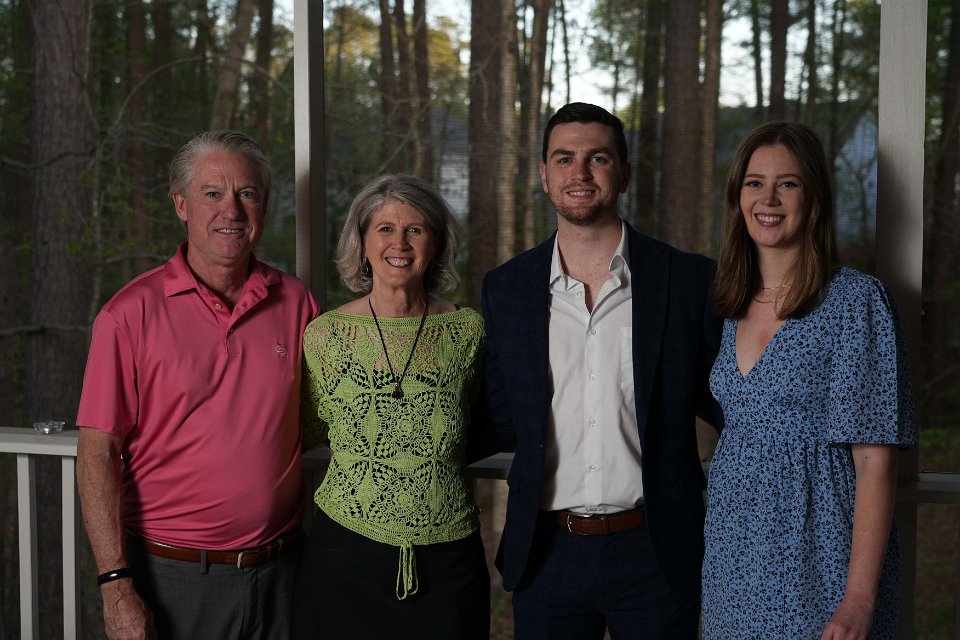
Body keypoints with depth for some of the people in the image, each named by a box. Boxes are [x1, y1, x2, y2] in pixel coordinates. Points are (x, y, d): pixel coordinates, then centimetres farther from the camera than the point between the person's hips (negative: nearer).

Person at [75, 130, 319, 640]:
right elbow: (98, 452, -9)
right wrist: (117, 588, -14)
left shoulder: (295, 302, 3)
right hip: (172, 576, -3)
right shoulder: (131, 312, -7)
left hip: (280, 575, 3)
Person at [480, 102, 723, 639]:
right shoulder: (505, 288, 3)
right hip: (546, 552, 2)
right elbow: (501, 422, 8)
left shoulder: (691, 281, -3)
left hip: (655, 554, -1)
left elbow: (720, 403, 5)